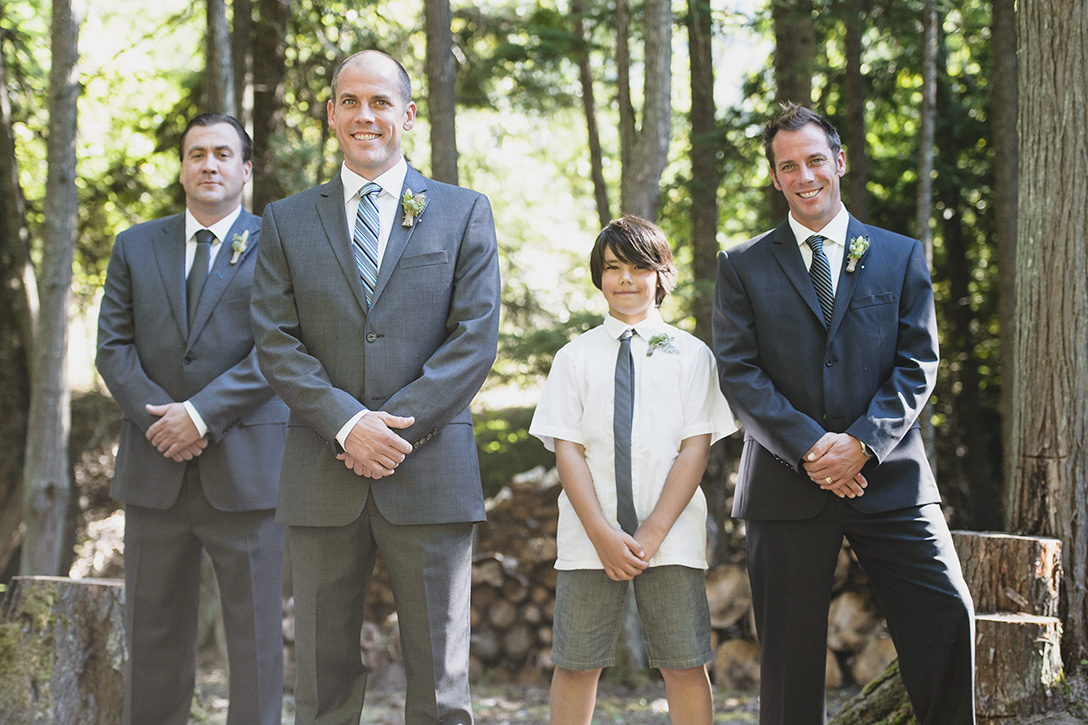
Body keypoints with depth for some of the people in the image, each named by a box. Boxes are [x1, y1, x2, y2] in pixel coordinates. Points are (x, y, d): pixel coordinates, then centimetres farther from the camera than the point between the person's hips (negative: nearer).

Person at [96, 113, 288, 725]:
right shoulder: (136, 246, 14)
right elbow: (113, 346, 7)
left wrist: (202, 414, -15)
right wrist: (157, 416, -9)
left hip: (245, 466, -3)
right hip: (155, 469, 3)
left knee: (256, 635, 0)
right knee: (154, 635, 7)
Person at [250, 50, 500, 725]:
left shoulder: (464, 212, 8)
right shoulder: (288, 221, 12)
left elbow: (476, 338, -1)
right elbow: (277, 342, 3)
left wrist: (397, 427, -12)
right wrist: (347, 423, -12)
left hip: (431, 472, -1)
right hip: (323, 478, 2)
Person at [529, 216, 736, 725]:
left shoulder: (691, 355, 7)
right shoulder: (575, 357, 9)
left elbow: (695, 449, 0)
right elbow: (567, 450, 3)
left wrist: (652, 535, -10)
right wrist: (602, 535, -10)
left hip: (670, 537, -1)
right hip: (589, 537, 1)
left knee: (685, 666, -2)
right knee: (576, 665, 1)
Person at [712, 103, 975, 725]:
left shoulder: (902, 257, 10)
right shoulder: (743, 267, 8)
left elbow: (917, 363, 3)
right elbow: (739, 372, -1)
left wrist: (862, 442, -13)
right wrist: (808, 448, -13)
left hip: (889, 478, 0)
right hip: (788, 485, 0)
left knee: (948, 616, -10)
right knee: (790, 649, 2)